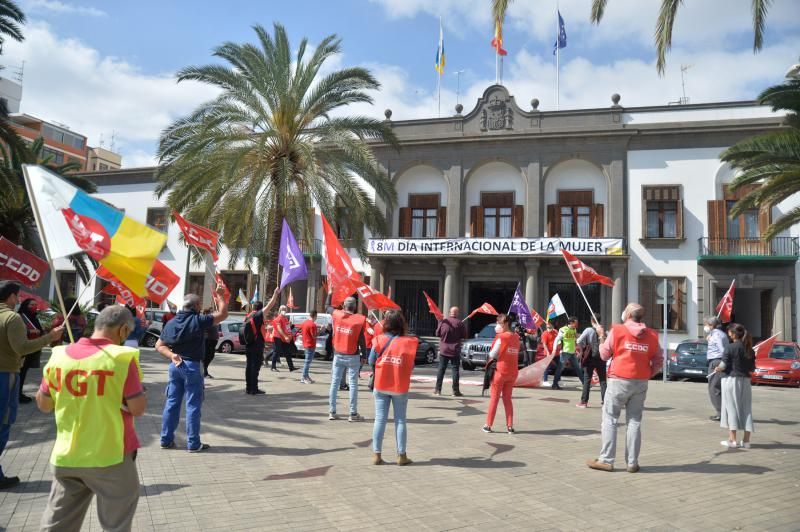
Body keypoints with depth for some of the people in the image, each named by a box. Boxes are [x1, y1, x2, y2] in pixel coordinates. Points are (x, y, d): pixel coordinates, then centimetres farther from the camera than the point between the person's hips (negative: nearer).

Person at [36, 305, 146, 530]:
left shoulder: (59, 356, -2)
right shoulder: (123, 358, -17)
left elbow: (43, 404, 8)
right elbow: (137, 409, -16)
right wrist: (138, 390, 3)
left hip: (65, 457, 4)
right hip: (110, 456, -4)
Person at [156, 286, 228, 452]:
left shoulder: (171, 322, 7)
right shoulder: (198, 320, -12)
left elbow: (159, 345, 6)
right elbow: (223, 313, -7)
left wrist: (171, 355, -5)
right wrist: (220, 296, 4)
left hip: (175, 365, 6)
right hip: (191, 365, -6)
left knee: (172, 403, 13)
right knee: (193, 405, 0)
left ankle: (166, 439, 19)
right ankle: (193, 443, 5)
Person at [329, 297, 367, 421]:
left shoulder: (337, 315, -2)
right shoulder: (359, 319, -10)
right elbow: (361, 339, -8)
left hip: (338, 355, 3)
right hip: (352, 356, -3)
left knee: (334, 383, 10)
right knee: (353, 384, 2)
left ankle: (332, 412, 13)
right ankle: (353, 414, 5)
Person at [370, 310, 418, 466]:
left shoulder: (379, 340, -8)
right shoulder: (409, 342, -9)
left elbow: (371, 361, -3)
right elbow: (411, 365, -6)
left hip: (381, 386, 1)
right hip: (400, 387, -1)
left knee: (380, 419, 8)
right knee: (400, 420, 10)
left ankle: (376, 454, 10)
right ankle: (401, 455, 15)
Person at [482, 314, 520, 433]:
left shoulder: (501, 337, -14)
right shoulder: (516, 337, 5)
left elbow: (492, 354, -13)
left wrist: (490, 357, 10)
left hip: (500, 370, -5)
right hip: (513, 372, 5)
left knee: (494, 398, 6)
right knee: (507, 399, 15)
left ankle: (488, 425, 10)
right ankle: (510, 426, 12)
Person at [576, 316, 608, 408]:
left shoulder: (589, 330, -10)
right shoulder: (604, 331, -1)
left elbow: (579, 341, -17)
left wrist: (584, 347, 0)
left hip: (590, 357, -2)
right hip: (601, 357, 2)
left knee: (587, 380, 3)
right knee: (603, 380, 10)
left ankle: (584, 402, 4)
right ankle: (605, 400, 7)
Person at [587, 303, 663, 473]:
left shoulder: (617, 330, -5)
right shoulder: (652, 335, 4)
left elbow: (604, 355, 1)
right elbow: (658, 363, 5)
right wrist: (647, 374, 17)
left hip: (619, 380, -3)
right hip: (641, 383, 3)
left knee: (610, 420, 4)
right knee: (634, 422, 9)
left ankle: (606, 460, 4)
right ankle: (632, 463, 11)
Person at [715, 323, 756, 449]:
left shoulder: (730, 348, -12)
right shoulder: (750, 350, 5)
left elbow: (723, 365, -13)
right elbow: (752, 369, 8)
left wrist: (717, 369, 7)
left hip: (731, 380, -5)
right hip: (745, 381, 5)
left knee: (731, 408, 2)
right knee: (746, 409, 10)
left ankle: (732, 439, 3)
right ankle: (746, 440, 13)